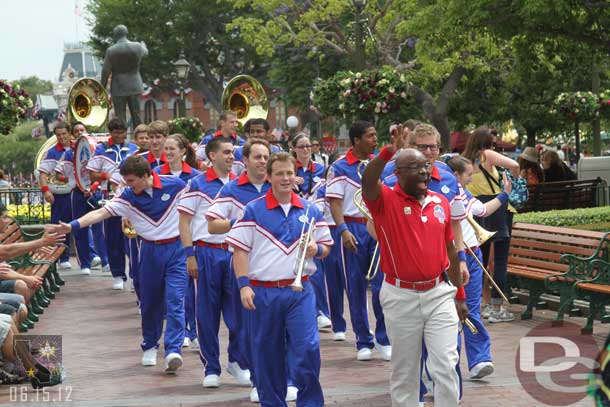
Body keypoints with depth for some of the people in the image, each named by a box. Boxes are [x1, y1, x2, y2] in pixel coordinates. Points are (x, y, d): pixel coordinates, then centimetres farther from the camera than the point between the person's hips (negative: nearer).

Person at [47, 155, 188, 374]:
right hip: (151, 251, 3)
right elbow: (101, 212, -14)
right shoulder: (127, 198, -5)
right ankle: (149, 346, 29)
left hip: (176, 248, -3)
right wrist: (72, 225, -26)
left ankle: (173, 351, -17)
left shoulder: (175, 185, -9)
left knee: (175, 301, -12)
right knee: (149, 302, 10)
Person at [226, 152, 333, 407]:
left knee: (308, 348, -11)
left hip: (300, 292, 1)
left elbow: (326, 247, 16)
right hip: (263, 293, -1)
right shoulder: (253, 211, 2)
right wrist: (244, 285, -10)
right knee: (267, 357, 5)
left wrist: (317, 249, -8)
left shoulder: (310, 210, 10)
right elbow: (240, 250, -1)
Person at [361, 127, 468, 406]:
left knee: (446, 365, -3)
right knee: (404, 370, 9)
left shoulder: (440, 202, 6)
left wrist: (460, 294, 16)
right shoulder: (385, 200, -7)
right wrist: (388, 152, -46)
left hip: (439, 293, 2)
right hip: (401, 297, -2)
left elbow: (450, 249, 13)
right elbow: (367, 181, -30)